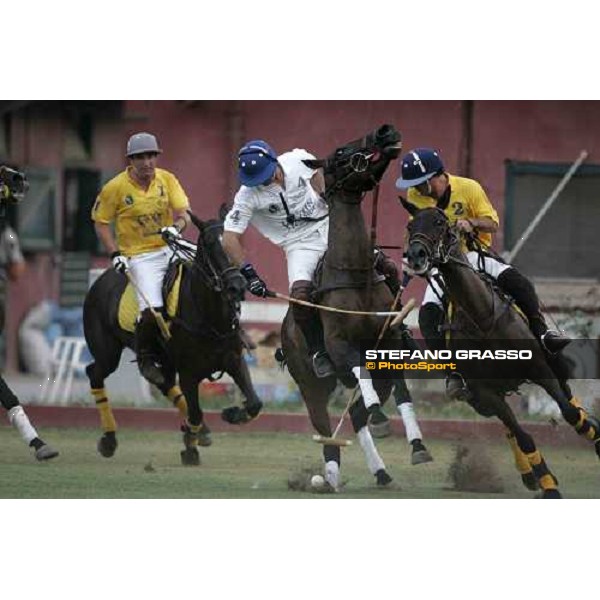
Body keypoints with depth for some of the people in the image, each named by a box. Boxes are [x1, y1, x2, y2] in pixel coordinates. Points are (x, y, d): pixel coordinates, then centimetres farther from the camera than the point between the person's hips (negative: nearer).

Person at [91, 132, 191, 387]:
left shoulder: (167, 180, 0)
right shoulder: (116, 188, -8)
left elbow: (183, 211, -3)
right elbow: (101, 222, 1)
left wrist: (176, 227, -26)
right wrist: (115, 254, -9)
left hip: (169, 248, 4)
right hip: (139, 256, -4)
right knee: (152, 308, -23)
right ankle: (146, 357, 2)